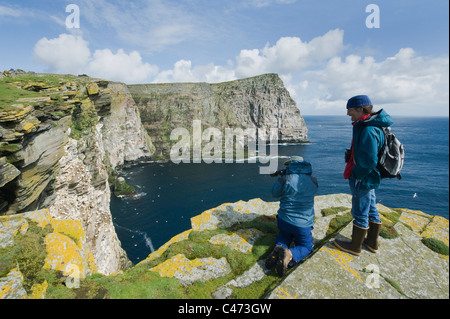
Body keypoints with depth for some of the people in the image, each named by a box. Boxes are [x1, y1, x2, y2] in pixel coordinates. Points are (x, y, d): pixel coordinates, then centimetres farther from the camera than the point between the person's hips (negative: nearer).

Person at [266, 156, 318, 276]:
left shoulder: (286, 179, -13)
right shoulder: (313, 181, -1)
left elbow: (275, 193, 3)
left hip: (284, 220, 0)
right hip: (303, 224, 0)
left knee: (284, 235, 32)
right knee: (306, 247, 20)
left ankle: (279, 248, -3)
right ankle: (289, 255, -14)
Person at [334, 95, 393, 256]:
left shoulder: (368, 130, -26)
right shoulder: (373, 126, 8)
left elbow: (369, 161, -29)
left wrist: (356, 175, -16)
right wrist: (351, 154, 6)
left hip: (362, 180, -10)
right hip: (369, 178, 10)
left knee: (360, 214, 5)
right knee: (371, 210, 21)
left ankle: (355, 246, 23)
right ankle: (372, 242, 39)